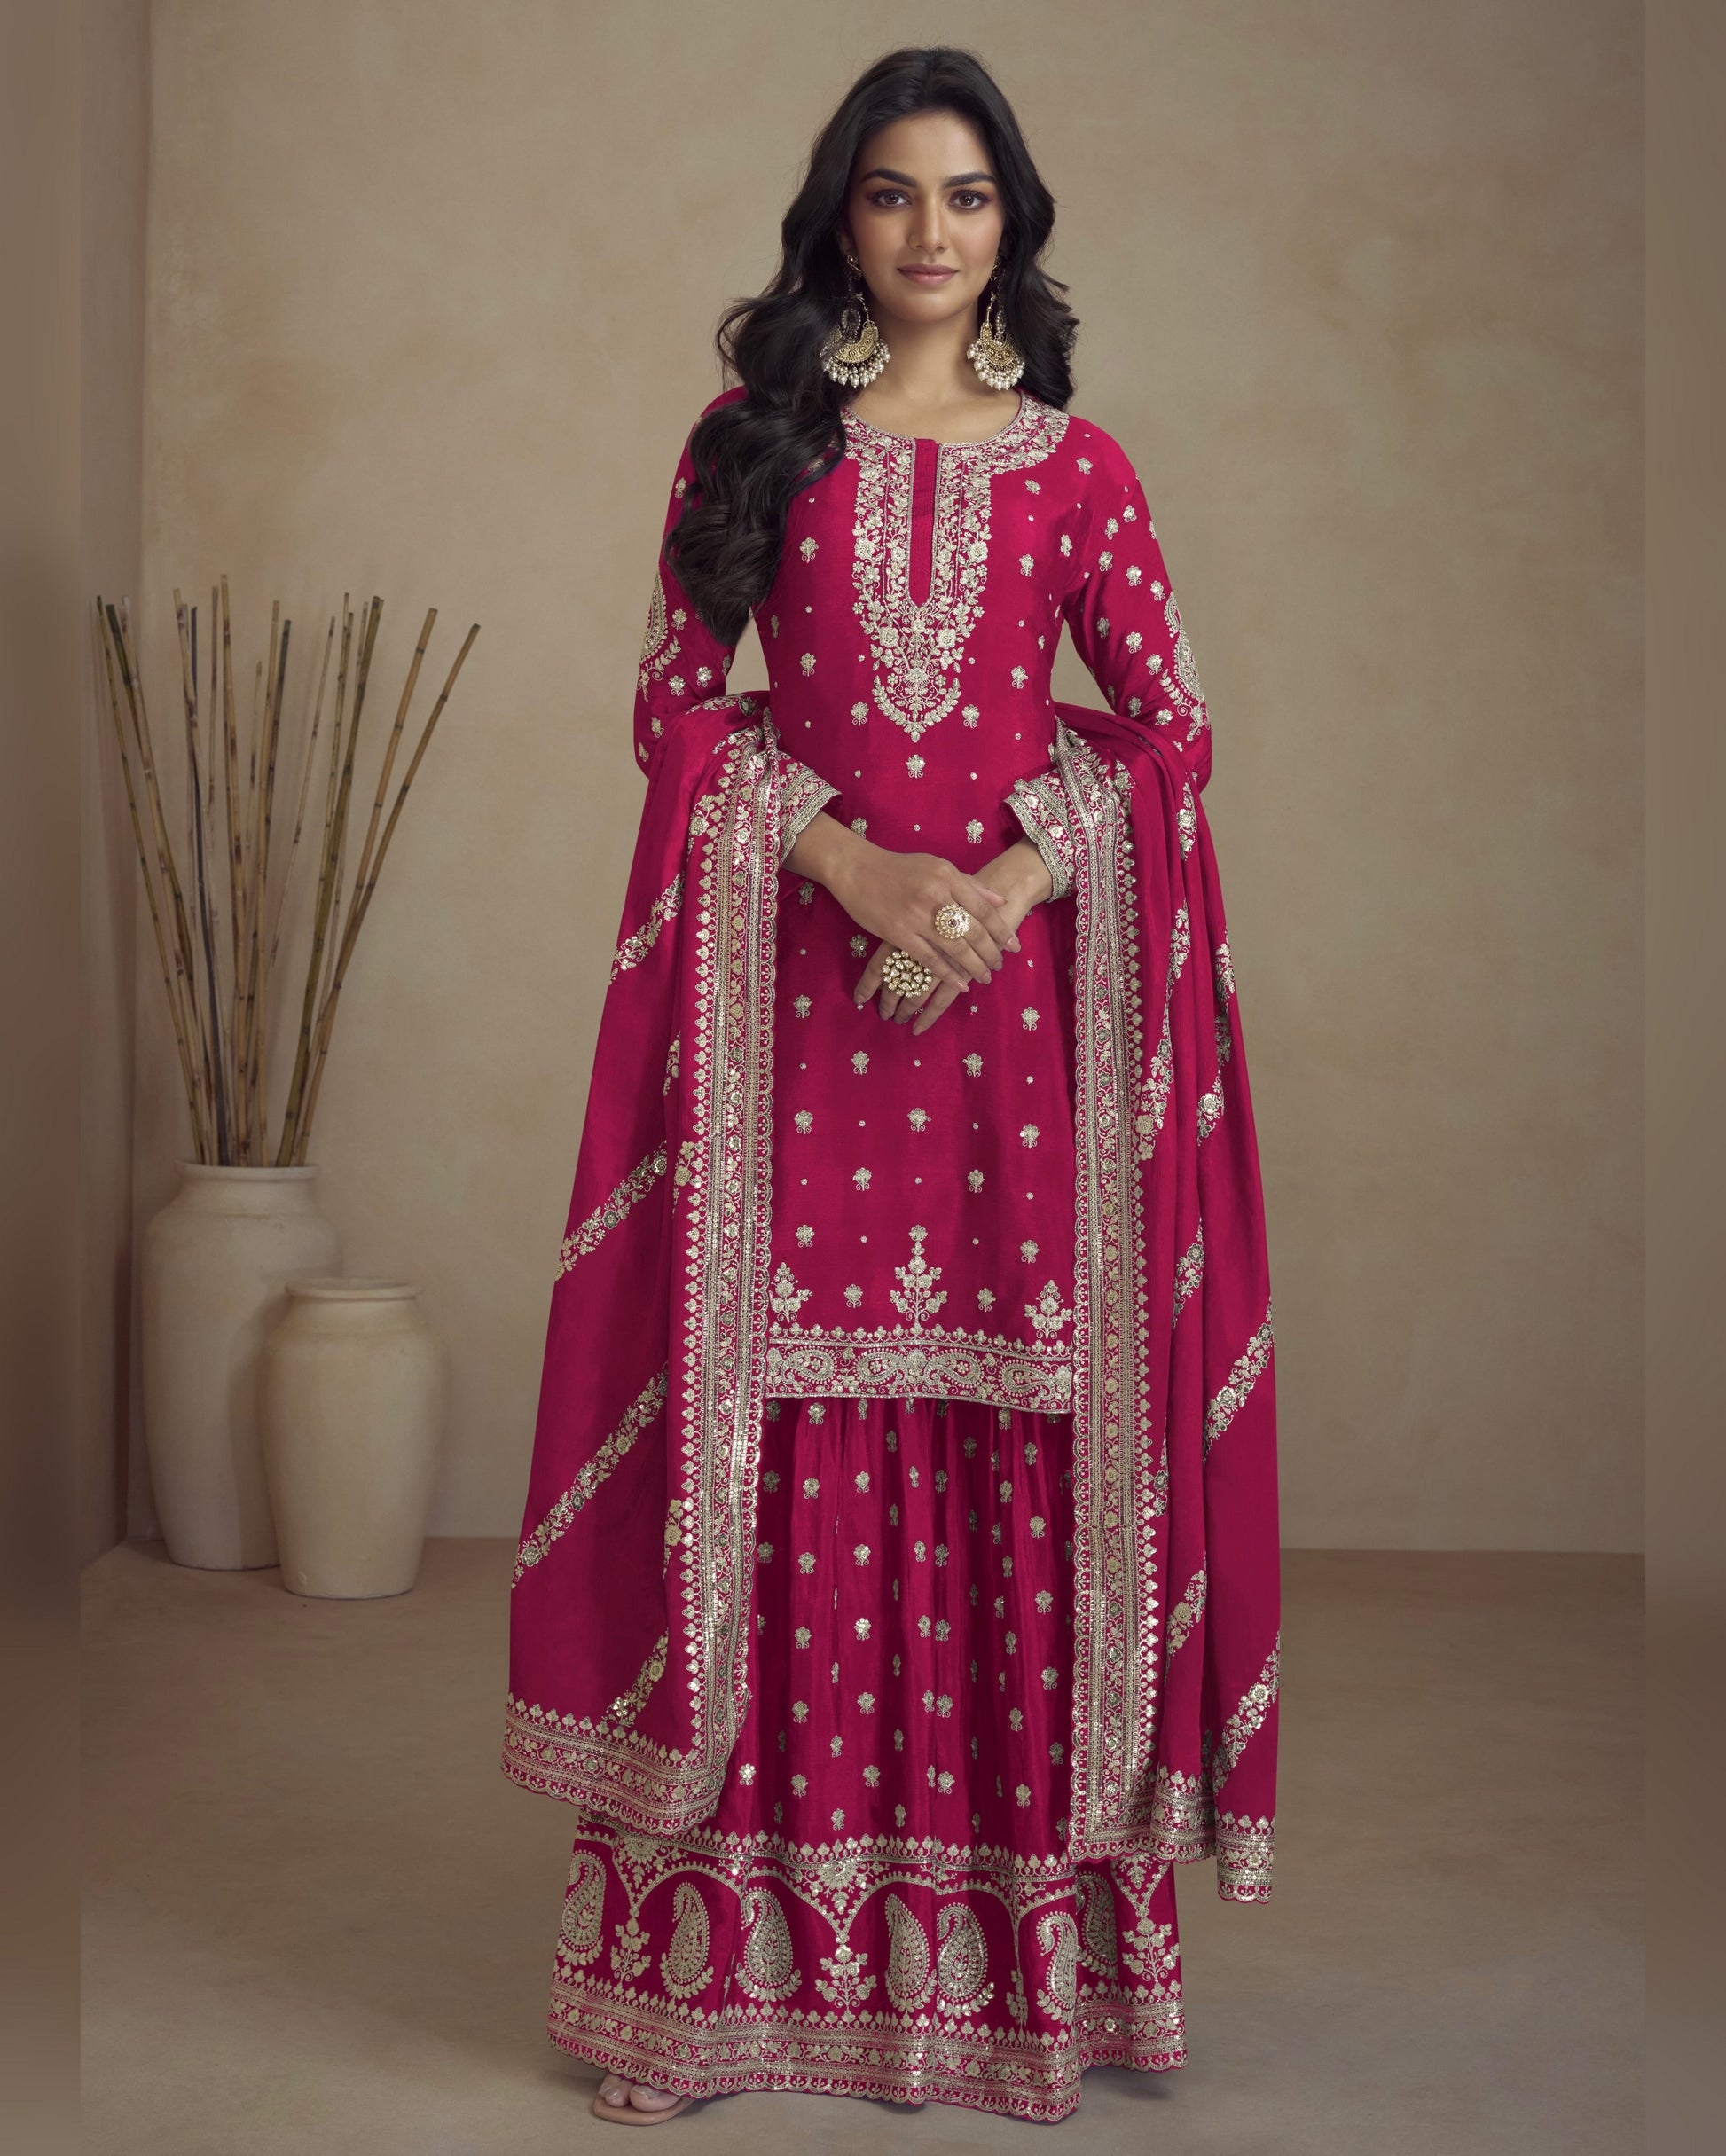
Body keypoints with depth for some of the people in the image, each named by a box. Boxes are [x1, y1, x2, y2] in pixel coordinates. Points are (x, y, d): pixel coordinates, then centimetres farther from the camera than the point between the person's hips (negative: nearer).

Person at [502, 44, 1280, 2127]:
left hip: (1022, 982, 0)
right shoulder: (750, 443, 9)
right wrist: (846, 856, -11)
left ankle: (1025, 1926, 13)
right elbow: (675, 699, 4)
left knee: (1019, 1429, 1)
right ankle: (751, 1926, 12)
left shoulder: (1077, 465, 9)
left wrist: (1007, 884, -10)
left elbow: (1171, 724, 5)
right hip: (798, 982, 0)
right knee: (792, 1433, 1)